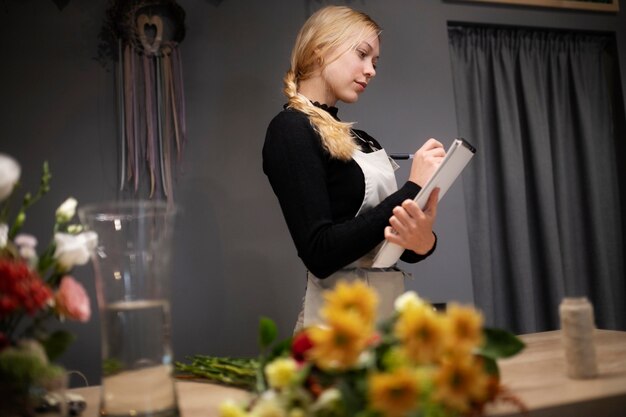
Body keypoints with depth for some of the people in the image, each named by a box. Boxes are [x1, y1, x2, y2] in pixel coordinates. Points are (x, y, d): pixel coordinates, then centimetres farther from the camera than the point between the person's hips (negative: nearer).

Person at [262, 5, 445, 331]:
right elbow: (319, 253, -22)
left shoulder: (364, 141, 10)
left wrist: (423, 240, -16)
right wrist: (412, 188, -18)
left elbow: (388, 243, 7)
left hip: (391, 306, 8)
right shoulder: (290, 129, -13)